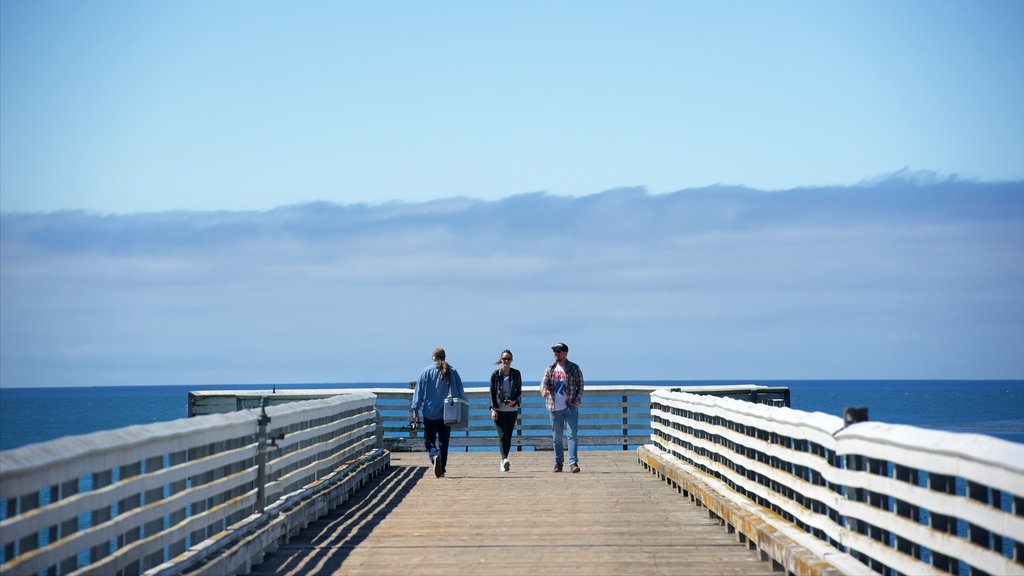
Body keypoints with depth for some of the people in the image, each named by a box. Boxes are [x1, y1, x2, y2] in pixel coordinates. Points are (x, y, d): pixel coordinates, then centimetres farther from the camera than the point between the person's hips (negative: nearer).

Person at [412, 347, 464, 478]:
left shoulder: (427, 371, -3)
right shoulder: (452, 371, 3)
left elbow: (419, 391, -3)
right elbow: (460, 391, 5)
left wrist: (416, 408, 2)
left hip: (430, 412, -2)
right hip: (447, 413, 2)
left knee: (429, 439, 5)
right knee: (443, 440, 12)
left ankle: (435, 456, -24)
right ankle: (441, 469, 12)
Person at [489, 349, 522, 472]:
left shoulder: (516, 374, 6)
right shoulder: (496, 374, 1)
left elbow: (519, 391, 9)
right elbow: (492, 392, 2)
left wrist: (514, 401, -10)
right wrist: (493, 409, -7)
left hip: (512, 409, 2)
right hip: (499, 409, -2)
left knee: (508, 436, 3)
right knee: (502, 435, -14)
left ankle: (503, 462, 15)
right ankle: (505, 460, -23)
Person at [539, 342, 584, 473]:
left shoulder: (574, 369, 1)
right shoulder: (551, 368, 8)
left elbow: (580, 386, 4)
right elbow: (544, 382, 1)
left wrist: (576, 401, -7)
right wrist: (544, 390, -22)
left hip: (570, 407, -3)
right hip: (554, 408, 3)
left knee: (572, 435, -10)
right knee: (556, 436, 7)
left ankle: (573, 463, -13)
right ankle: (558, 463, 15)